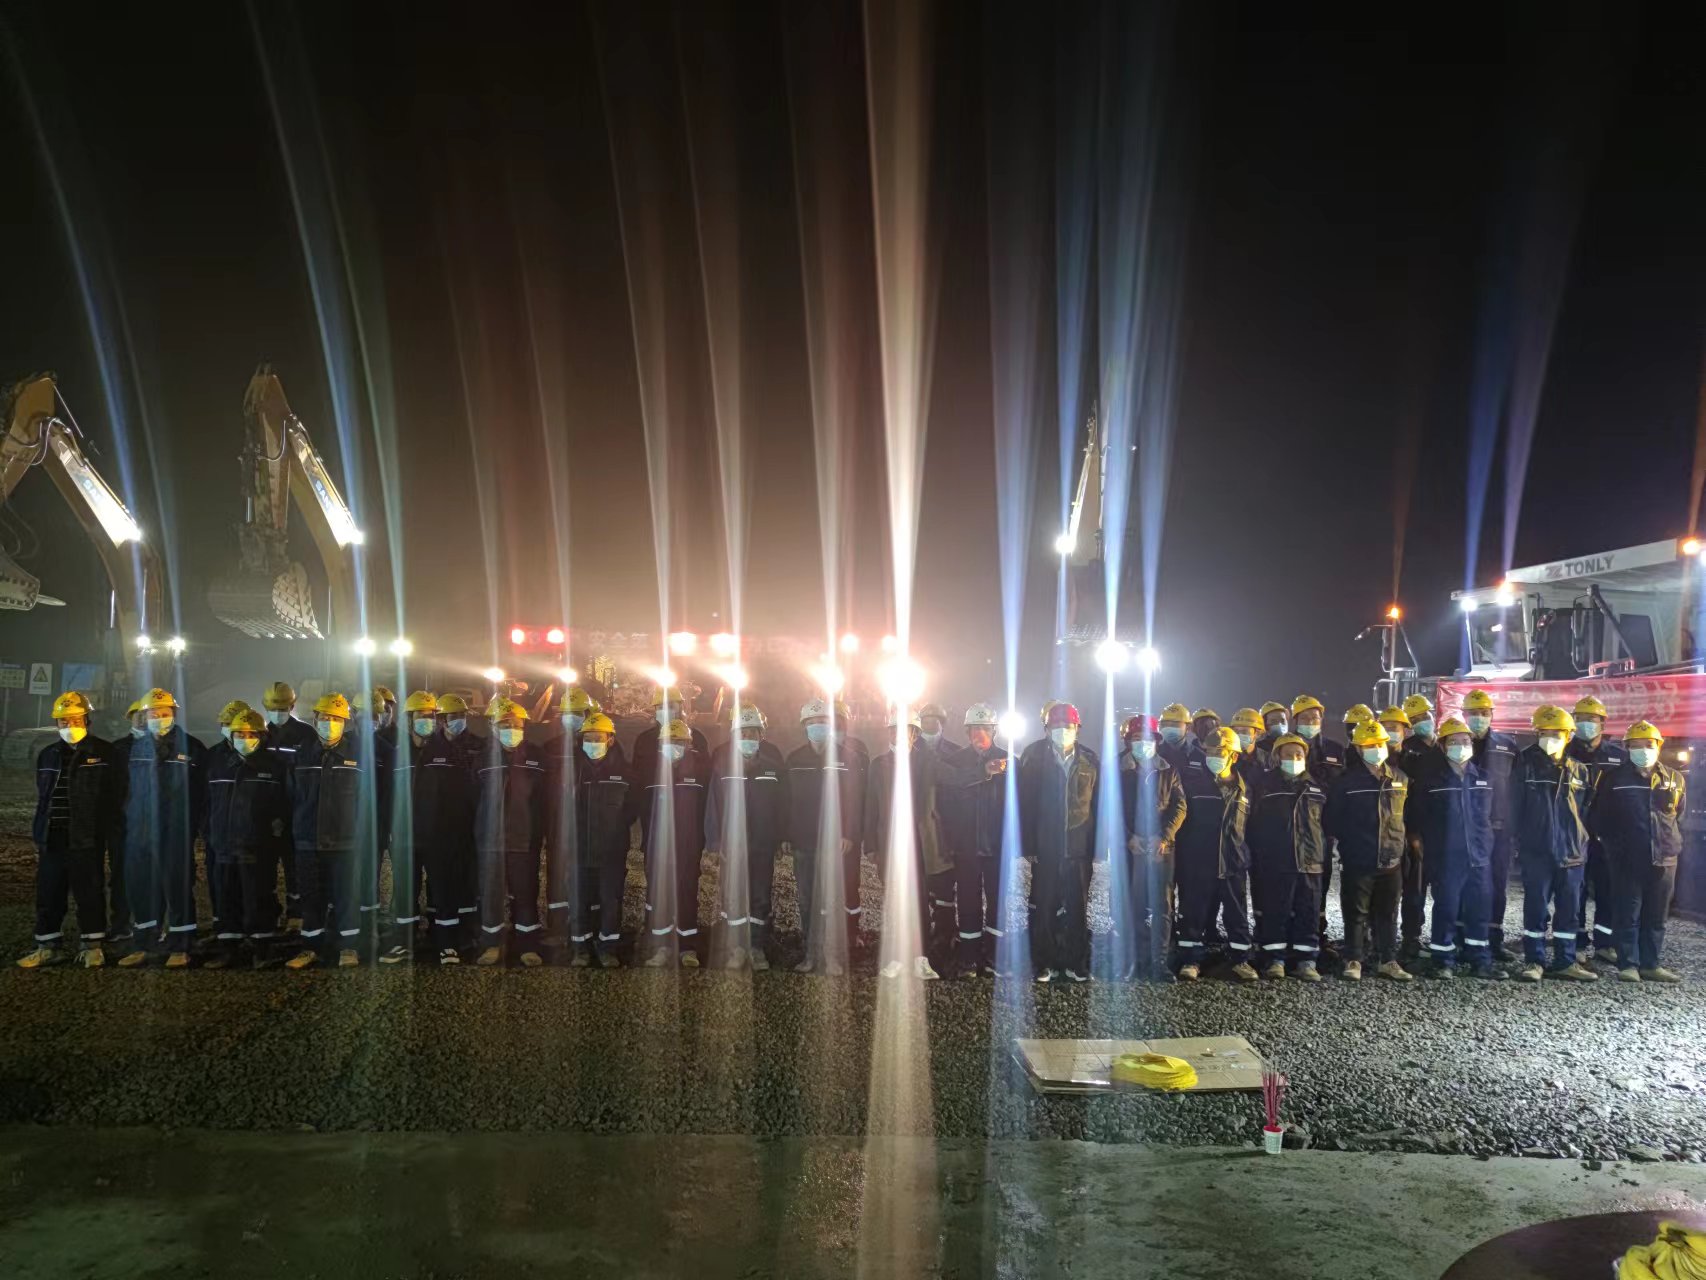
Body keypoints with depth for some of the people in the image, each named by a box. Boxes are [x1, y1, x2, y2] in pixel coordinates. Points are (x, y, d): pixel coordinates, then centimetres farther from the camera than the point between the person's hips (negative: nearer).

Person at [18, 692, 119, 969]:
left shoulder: (104, 752, -3)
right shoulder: (47, 755, 13)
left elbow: (114, 797, -4)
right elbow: (42, 800, 19)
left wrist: (113, 836, -8)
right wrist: (39, 838, 15)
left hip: (87, 839, -5)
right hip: (52, 839, 5)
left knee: (89, 893, 0)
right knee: (48, 894, 8)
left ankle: (92, 945, 9)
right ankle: (48, 946, 18)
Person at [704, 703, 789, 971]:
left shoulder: (773, 760, -1)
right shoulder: (722, 758, -4)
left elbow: (782, 801, 1)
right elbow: (713, 801, -5)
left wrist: (779, 836, -2)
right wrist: (715, 839, -8)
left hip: (763, 841, 1)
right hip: (732, 840, -1)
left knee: (761, 896, 7)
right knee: (733, 894, 2)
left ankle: (757, 948, 16)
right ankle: (735, 947, 13)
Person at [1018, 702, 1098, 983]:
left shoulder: (1091, 762, 4)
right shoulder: (1035, 762, 1)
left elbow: (1099, 805, 4)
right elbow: (1025, 806, 0)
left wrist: (1098, 846, -1)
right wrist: (1028, 845, -6)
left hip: (1080, 849, 1)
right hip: (1046, 849, -1)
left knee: (1078, 908, 6)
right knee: (1046, 908, 4)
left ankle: (1077, 963, 17)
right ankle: (1047, 963, 15)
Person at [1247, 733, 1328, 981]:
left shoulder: (1317, 785, 11)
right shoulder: (1266, 784, 4)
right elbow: (1255, 822, 4)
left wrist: (1324, 851, 13)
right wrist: (1256, 854, 0)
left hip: (1309, 860, 2)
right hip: (1274, 861, -2)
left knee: (1309, 913, 4)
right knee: (1274, 912, 0)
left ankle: (1306, 961, 11)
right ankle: (1275, 959, 7)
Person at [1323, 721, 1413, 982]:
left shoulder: (1400, 779, 6)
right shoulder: (1347, 781, -6)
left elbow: (1407, 814, 18)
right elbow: (1330, 816, 1)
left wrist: (1404, 841, 13)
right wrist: (1338, 840, -2)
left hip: (1391, 861, 3)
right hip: (1357, 862, -3)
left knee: (1387, 915, 12)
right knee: (1356, 914, 3)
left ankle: (1387, 961, 22)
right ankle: (1353, 961, 11)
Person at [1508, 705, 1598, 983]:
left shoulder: (1579, 770, 8)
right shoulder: (1526, 764, -2)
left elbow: (1586, 810, 15)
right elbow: (1515, 806, -1)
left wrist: (1583, 842, 8)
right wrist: (1517, 840, -4)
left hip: (1571, 852, 3)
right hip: (1535, 851, -3)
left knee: (1569, 909, 9)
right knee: (1536, 908, 0)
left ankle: (1565, 961, 19)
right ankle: (1534, 960, 8)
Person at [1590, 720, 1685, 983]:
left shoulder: (1674, 779, 8)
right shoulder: (1614, 778, -2)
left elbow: (1680, 817, 20)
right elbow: (1598, 817, 3)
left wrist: (1673, 843, 14)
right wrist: (1613, 844, 1)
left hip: (1663, 860, 3)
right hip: (1627, 860, -3)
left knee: (1656, 916, 9)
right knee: (1628, 915, 0)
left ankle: (1651, 964, 17)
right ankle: (1628, 965, 4)